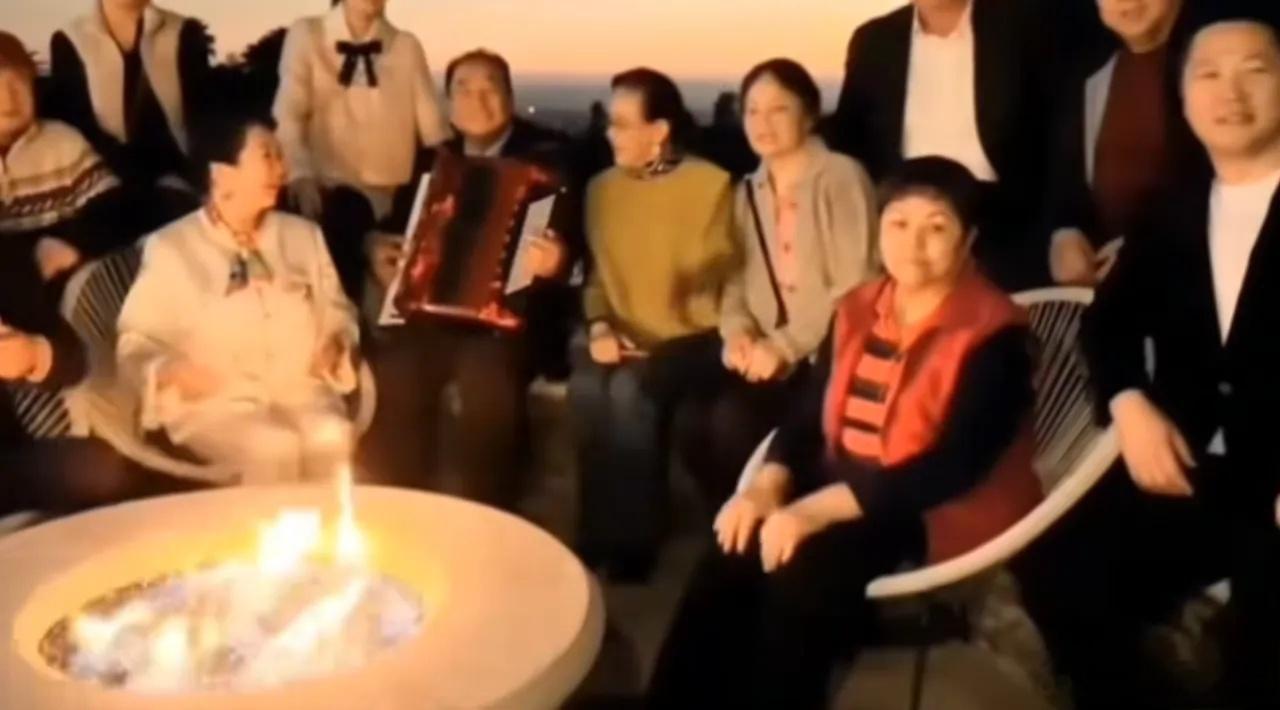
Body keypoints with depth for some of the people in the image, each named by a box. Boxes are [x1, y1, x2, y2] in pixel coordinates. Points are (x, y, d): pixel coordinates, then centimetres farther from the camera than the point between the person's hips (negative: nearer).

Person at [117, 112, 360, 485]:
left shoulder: (303, 235, 15)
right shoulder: (170, 247, 2)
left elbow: (337, 312, 22)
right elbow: (135, 343, 4)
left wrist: (337, 344, -1)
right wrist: (168, 373, -17)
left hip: (300, 390, 3)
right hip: (212, 402, -3)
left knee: (331, 437, -30)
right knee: (275, 447, -32)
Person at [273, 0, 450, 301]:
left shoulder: (407, 46, 9)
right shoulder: (305, 36, 5)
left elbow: (433, 126, 4)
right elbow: (288, 114, -6)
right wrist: (300, 175, -23)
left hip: (391, 198, 2)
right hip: (329, 191, -1)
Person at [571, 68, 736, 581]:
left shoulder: (711, 183, -3)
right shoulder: (602, 187, 12)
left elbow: (717, 273, -3)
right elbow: (596, 270, 14)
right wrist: (598, 326, -3)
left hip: (692, 336, -4)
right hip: (624, 335, 4)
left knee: (631, 388, -32)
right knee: (586, 385, -28)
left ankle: (636, 534, -15)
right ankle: (598, 529, -12)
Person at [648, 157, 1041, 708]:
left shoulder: (991, 335, -13)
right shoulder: (859, 309, 8)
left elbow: (951, 466, -23)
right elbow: (810, 411, 7)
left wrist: (819, 508, -29)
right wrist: (768, 485, -13)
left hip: (937, 513, -6)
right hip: (844, 491, 6)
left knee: (803, 567, -30)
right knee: (735, 548, -18)